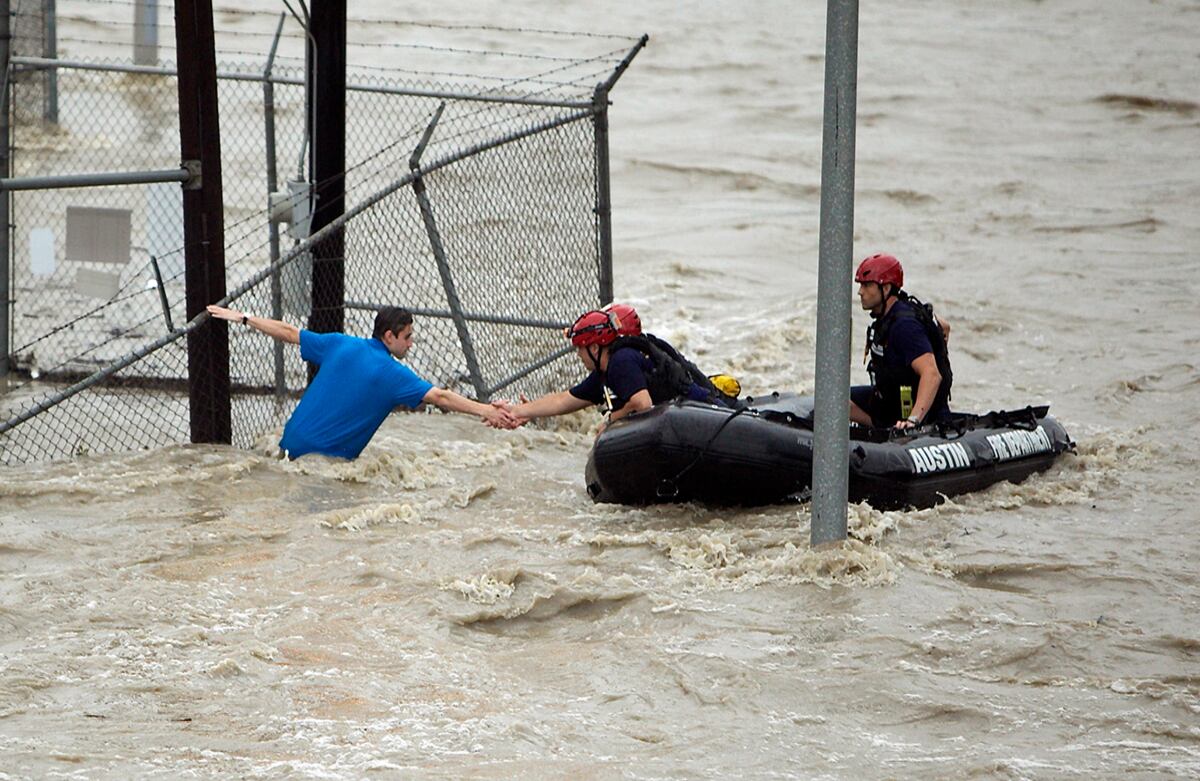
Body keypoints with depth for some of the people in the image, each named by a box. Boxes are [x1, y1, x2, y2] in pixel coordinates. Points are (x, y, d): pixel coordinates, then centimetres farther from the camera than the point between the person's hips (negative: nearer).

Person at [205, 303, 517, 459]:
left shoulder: (339, 345, 6)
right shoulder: (393, 374, -10)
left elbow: (288, 333, 13)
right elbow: (439, 397, -17)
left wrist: (243, 319, 24)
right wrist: (487, 411, -19)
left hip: (292, 442, 6)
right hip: (330, 458, -6)